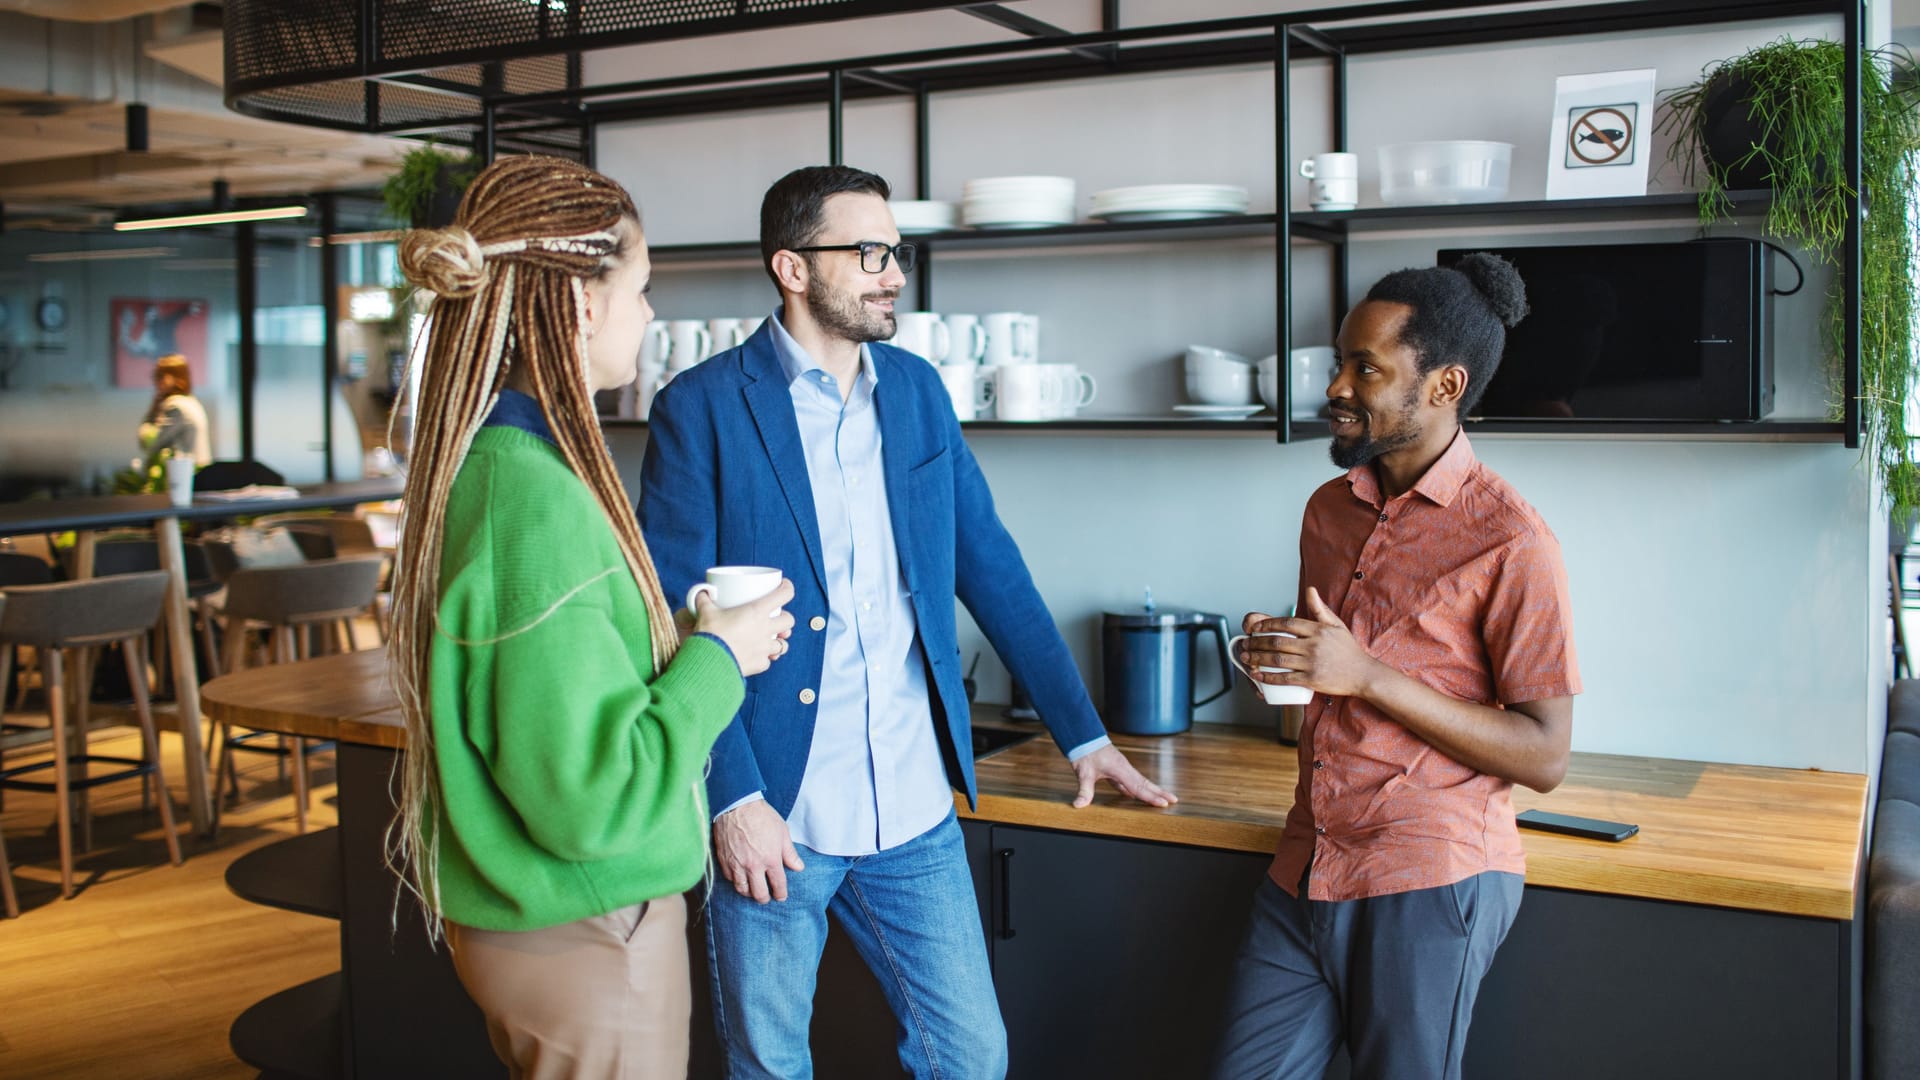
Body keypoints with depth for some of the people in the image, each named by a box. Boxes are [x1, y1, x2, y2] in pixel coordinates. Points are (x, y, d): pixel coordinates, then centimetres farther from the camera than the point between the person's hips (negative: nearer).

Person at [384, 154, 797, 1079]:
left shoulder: (484, 460, 3)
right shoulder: (536, 500, -26)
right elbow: (590, 797, -26)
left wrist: (695, 642, 5)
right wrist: (718, 658, -15)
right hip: (584, 941, -9)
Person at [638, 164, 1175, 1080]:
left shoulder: (918, 389, 7)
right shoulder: (701, 408, -9)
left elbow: (989, 566, 10)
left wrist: (1082, 732, 10)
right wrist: (734, 800, -15)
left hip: (914, 814, 4)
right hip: (771, 816, -4)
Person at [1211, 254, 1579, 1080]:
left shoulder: (1509, 541, -12)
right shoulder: (1329, 510, 10)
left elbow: (1544, 755, -13)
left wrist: (1367, 676, -20)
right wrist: (1279, 658, -1)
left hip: (1425, 886, -6)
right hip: (1305, 869, 6)